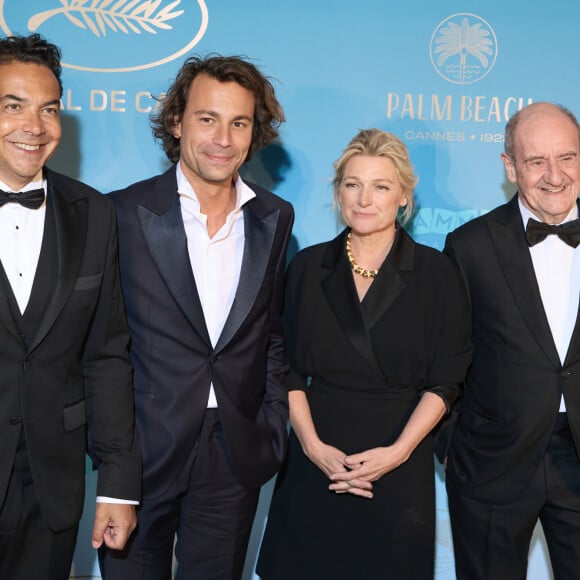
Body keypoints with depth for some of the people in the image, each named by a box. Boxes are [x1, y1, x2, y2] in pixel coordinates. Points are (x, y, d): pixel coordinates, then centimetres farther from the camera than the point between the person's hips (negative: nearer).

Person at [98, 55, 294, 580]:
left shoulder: (275, 218, 4)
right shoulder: (124, 213, -7)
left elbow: (274, 336, 10)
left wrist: (273, 433, 5)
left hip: (236, 458, 3)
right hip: (141, 451, -2)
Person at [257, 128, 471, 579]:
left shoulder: (435, 272, -3)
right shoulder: (308, 267, 3)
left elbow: (445, 380, -4)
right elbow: (290, 369, 2)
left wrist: (398, 451, -13)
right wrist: (313, 445, -10)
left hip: (400, 465, -1)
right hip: (315, 459, 2)